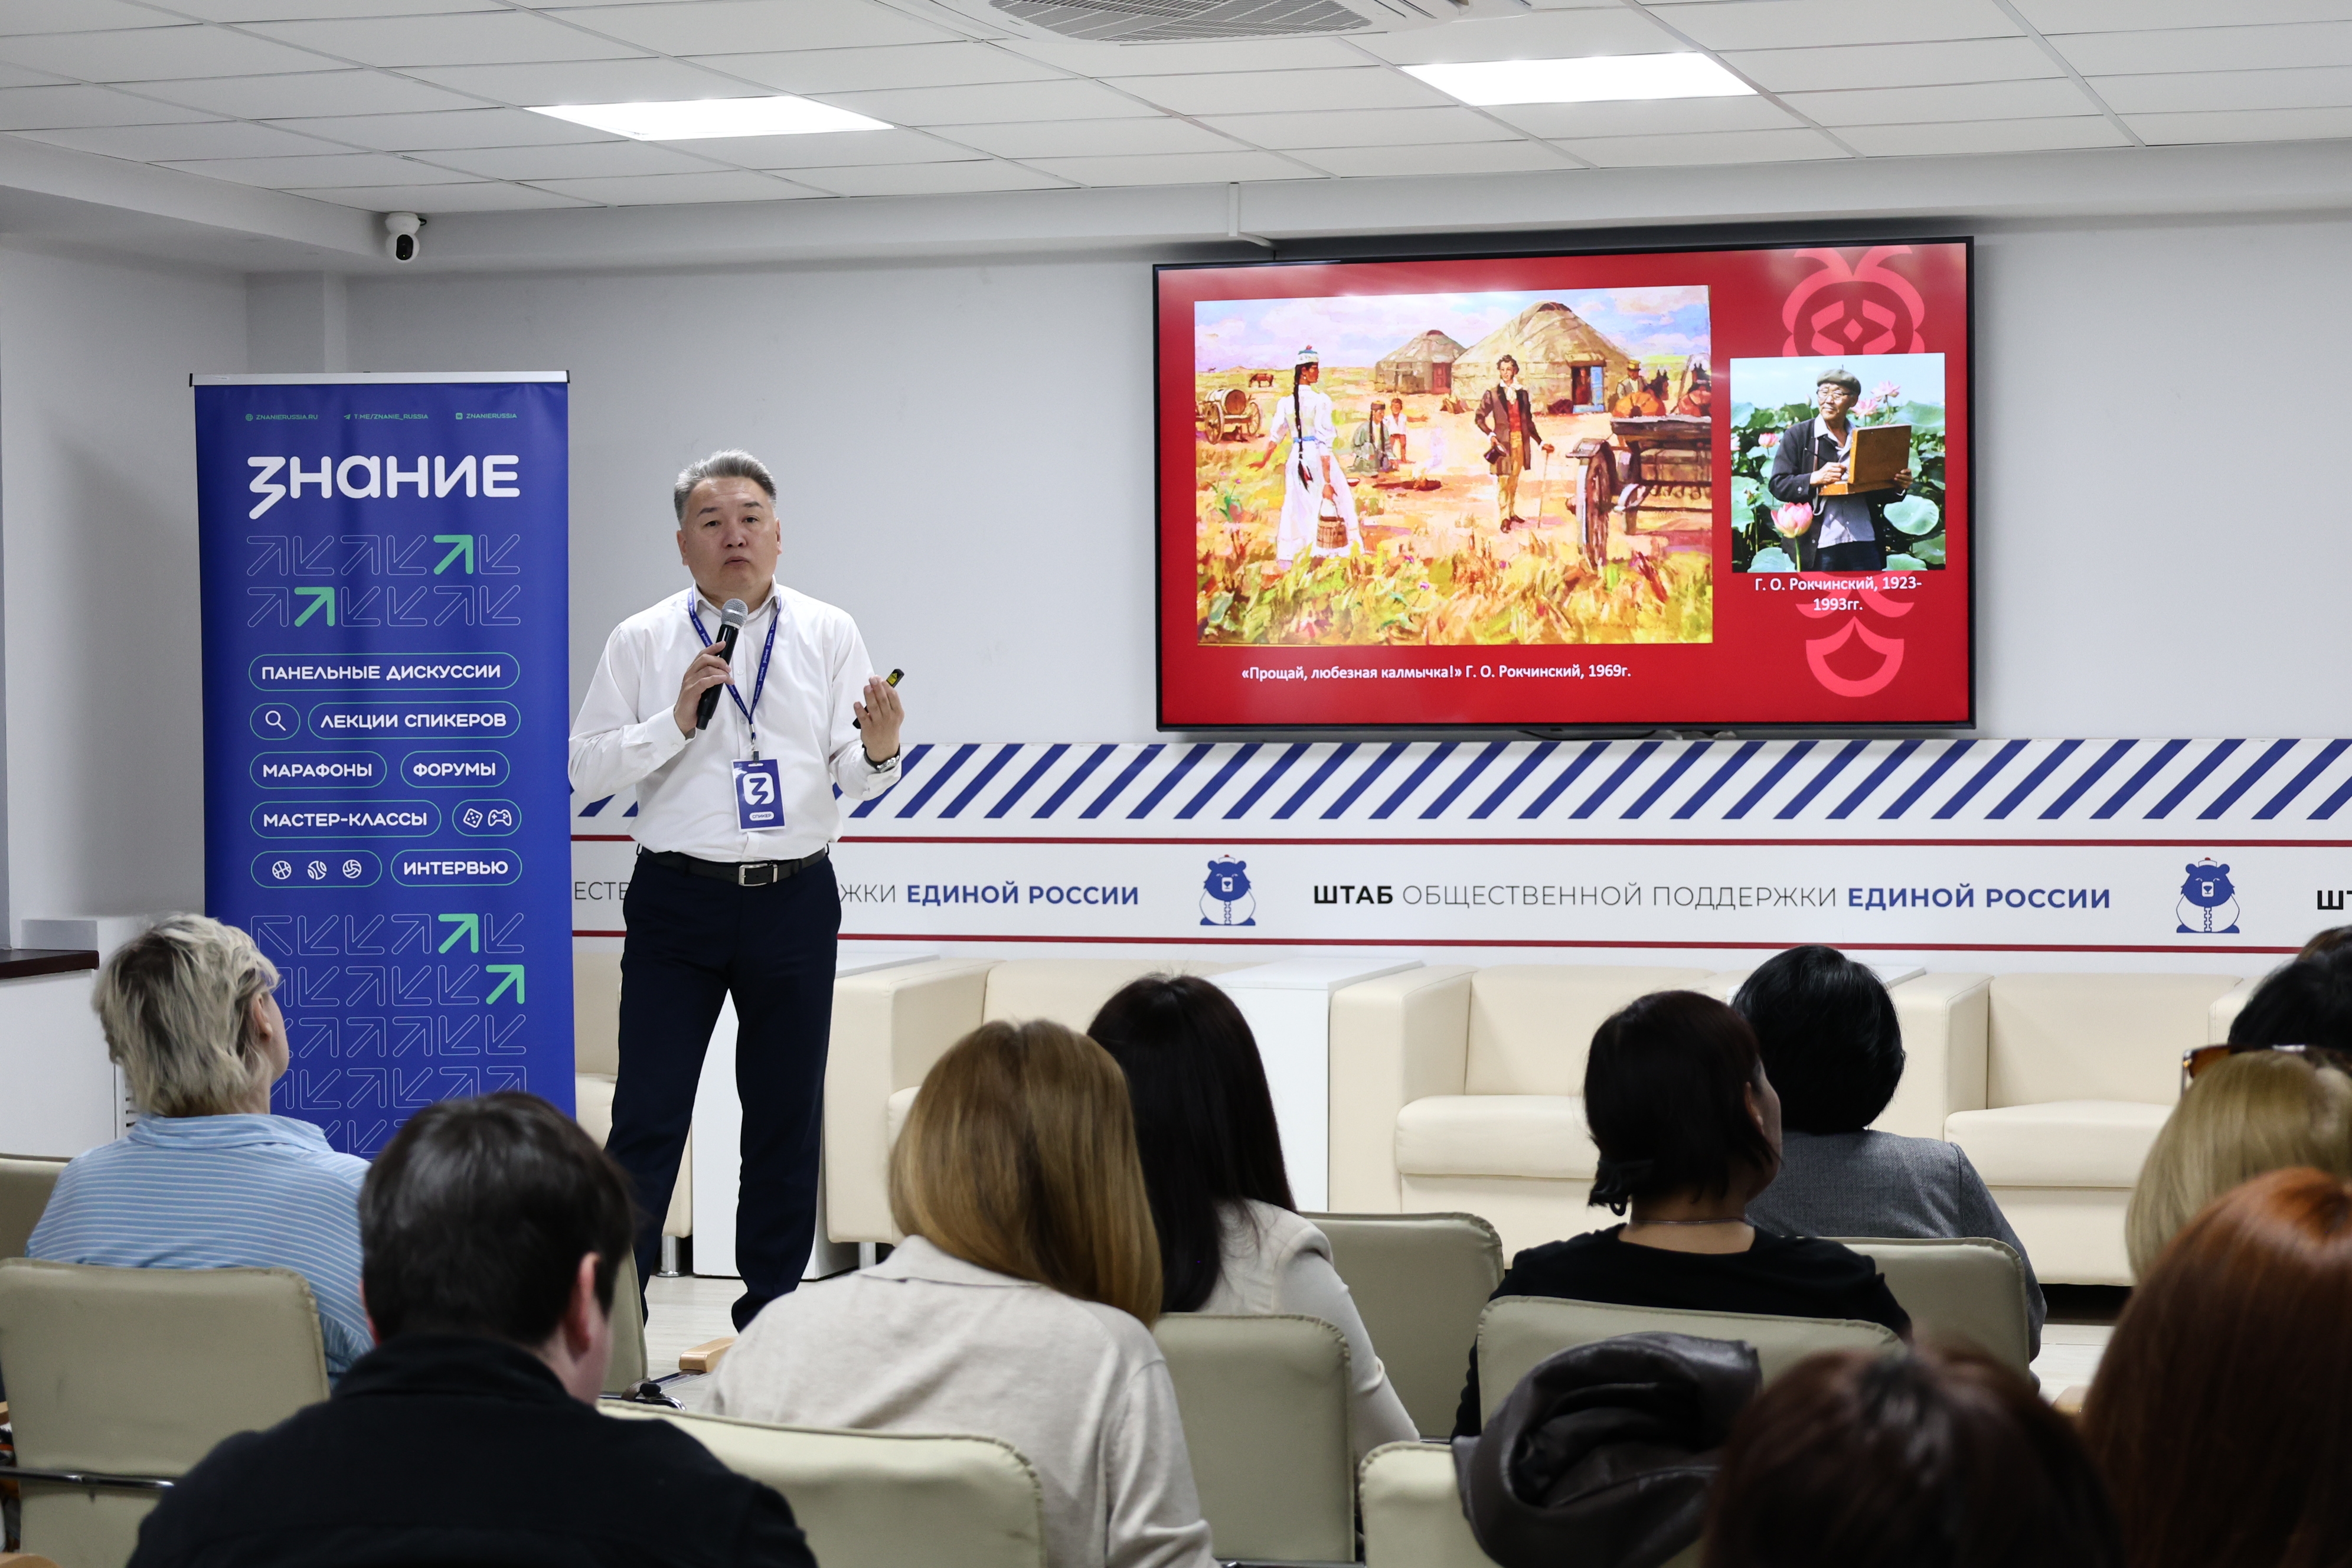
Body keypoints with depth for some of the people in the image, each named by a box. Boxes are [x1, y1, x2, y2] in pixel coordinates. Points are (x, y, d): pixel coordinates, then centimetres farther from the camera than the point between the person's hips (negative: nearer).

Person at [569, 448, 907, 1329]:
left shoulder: (829, 635, 5)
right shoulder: (642, 643, 3)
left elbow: (857, 778, -1)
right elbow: (586, 769, -2)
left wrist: (878, 752, -24)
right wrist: (676, 721, -14)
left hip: (794, 900, 2)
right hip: (677, 899, -1)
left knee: (786, 1113, 8)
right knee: (647, 1112, -4)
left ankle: (771, 1314, 19)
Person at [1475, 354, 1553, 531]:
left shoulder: (1522, 393, 11)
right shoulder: (1493, 394, 0)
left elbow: (1529, 422, 17)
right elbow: (1480, 418, -1)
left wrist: (1540, 442, 15)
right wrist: (1490, 435, -16)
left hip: (1520, 440, 4)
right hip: (1503, 440, -4)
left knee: (1514, 478, 10)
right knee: (1503, 479, -7)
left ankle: (1512, 512, 21)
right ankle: (1505, 518, -5)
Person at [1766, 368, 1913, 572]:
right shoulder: (1797, 436, 4)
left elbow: (1877, 492, 20)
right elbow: (1777, 484, -3)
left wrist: (1897, 488, -2)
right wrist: (1816, 479, -19)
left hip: (1864, 543, 3)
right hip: (1819, 546, -3)